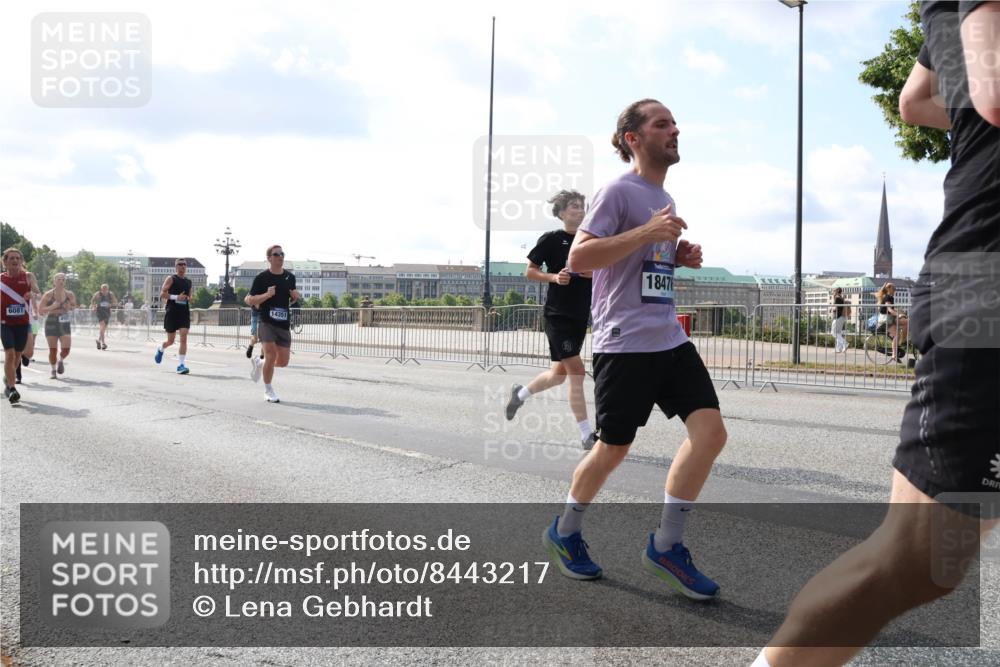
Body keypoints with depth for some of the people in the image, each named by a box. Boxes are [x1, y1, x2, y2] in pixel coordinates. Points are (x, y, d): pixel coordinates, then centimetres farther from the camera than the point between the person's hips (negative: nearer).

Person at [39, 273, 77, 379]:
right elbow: (41, 311, -6)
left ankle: (61, 361, 26)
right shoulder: (48, 295, -5)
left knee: (66, 349, -7)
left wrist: (70, 307, -6)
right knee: (53, 350, 0)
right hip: (51, 323, -1)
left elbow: (74, 306, 17)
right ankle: (53, 371, 18)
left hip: (65, 324, 2)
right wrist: (52, 307, -22)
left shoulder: (70, 295, 2)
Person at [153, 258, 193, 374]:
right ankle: (160, 349, 41)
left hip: (184, 312, 4)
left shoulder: (188, 281, 14)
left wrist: (188, 298, 4)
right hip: (172, 312, -4)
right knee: (170, 341, 6)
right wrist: (176, 297, -21)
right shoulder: (171, 279, -2)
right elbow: (162, 294, -10)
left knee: (184, 338, -11)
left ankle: (180, 365, -11)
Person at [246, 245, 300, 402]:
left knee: (283, 362, 5)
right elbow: (250, 300, -3)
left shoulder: (290, 277, 10)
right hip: (266, 322, -5)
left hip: (283, 324, 5)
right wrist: (267, 295, -18)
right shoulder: (262, 277, -4)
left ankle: (259, 363, 37)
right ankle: (268, 390, 6)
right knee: (271, 355, -15)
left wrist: (295, 297, 1)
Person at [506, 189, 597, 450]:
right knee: (576, 371, -12)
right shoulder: (551, 239, -5)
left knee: (559, 374, 15)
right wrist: (554, 277, -18)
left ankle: (520, 393, 42)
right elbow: (529, 271, -2)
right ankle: (587, 435, -7)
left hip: (581, 315, 7)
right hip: (557, 314, -7)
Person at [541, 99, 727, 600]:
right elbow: (578, 258, -18)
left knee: (710, 430, -6)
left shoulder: (665, 200, 18)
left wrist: (680, 256, 9)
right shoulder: (619, 191, -8)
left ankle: (666, 546, 5)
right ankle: (564, 532, 28)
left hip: (670, 339, 8)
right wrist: (647, 232, -23)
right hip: (625, 343, -8)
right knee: (613, 450, 3)